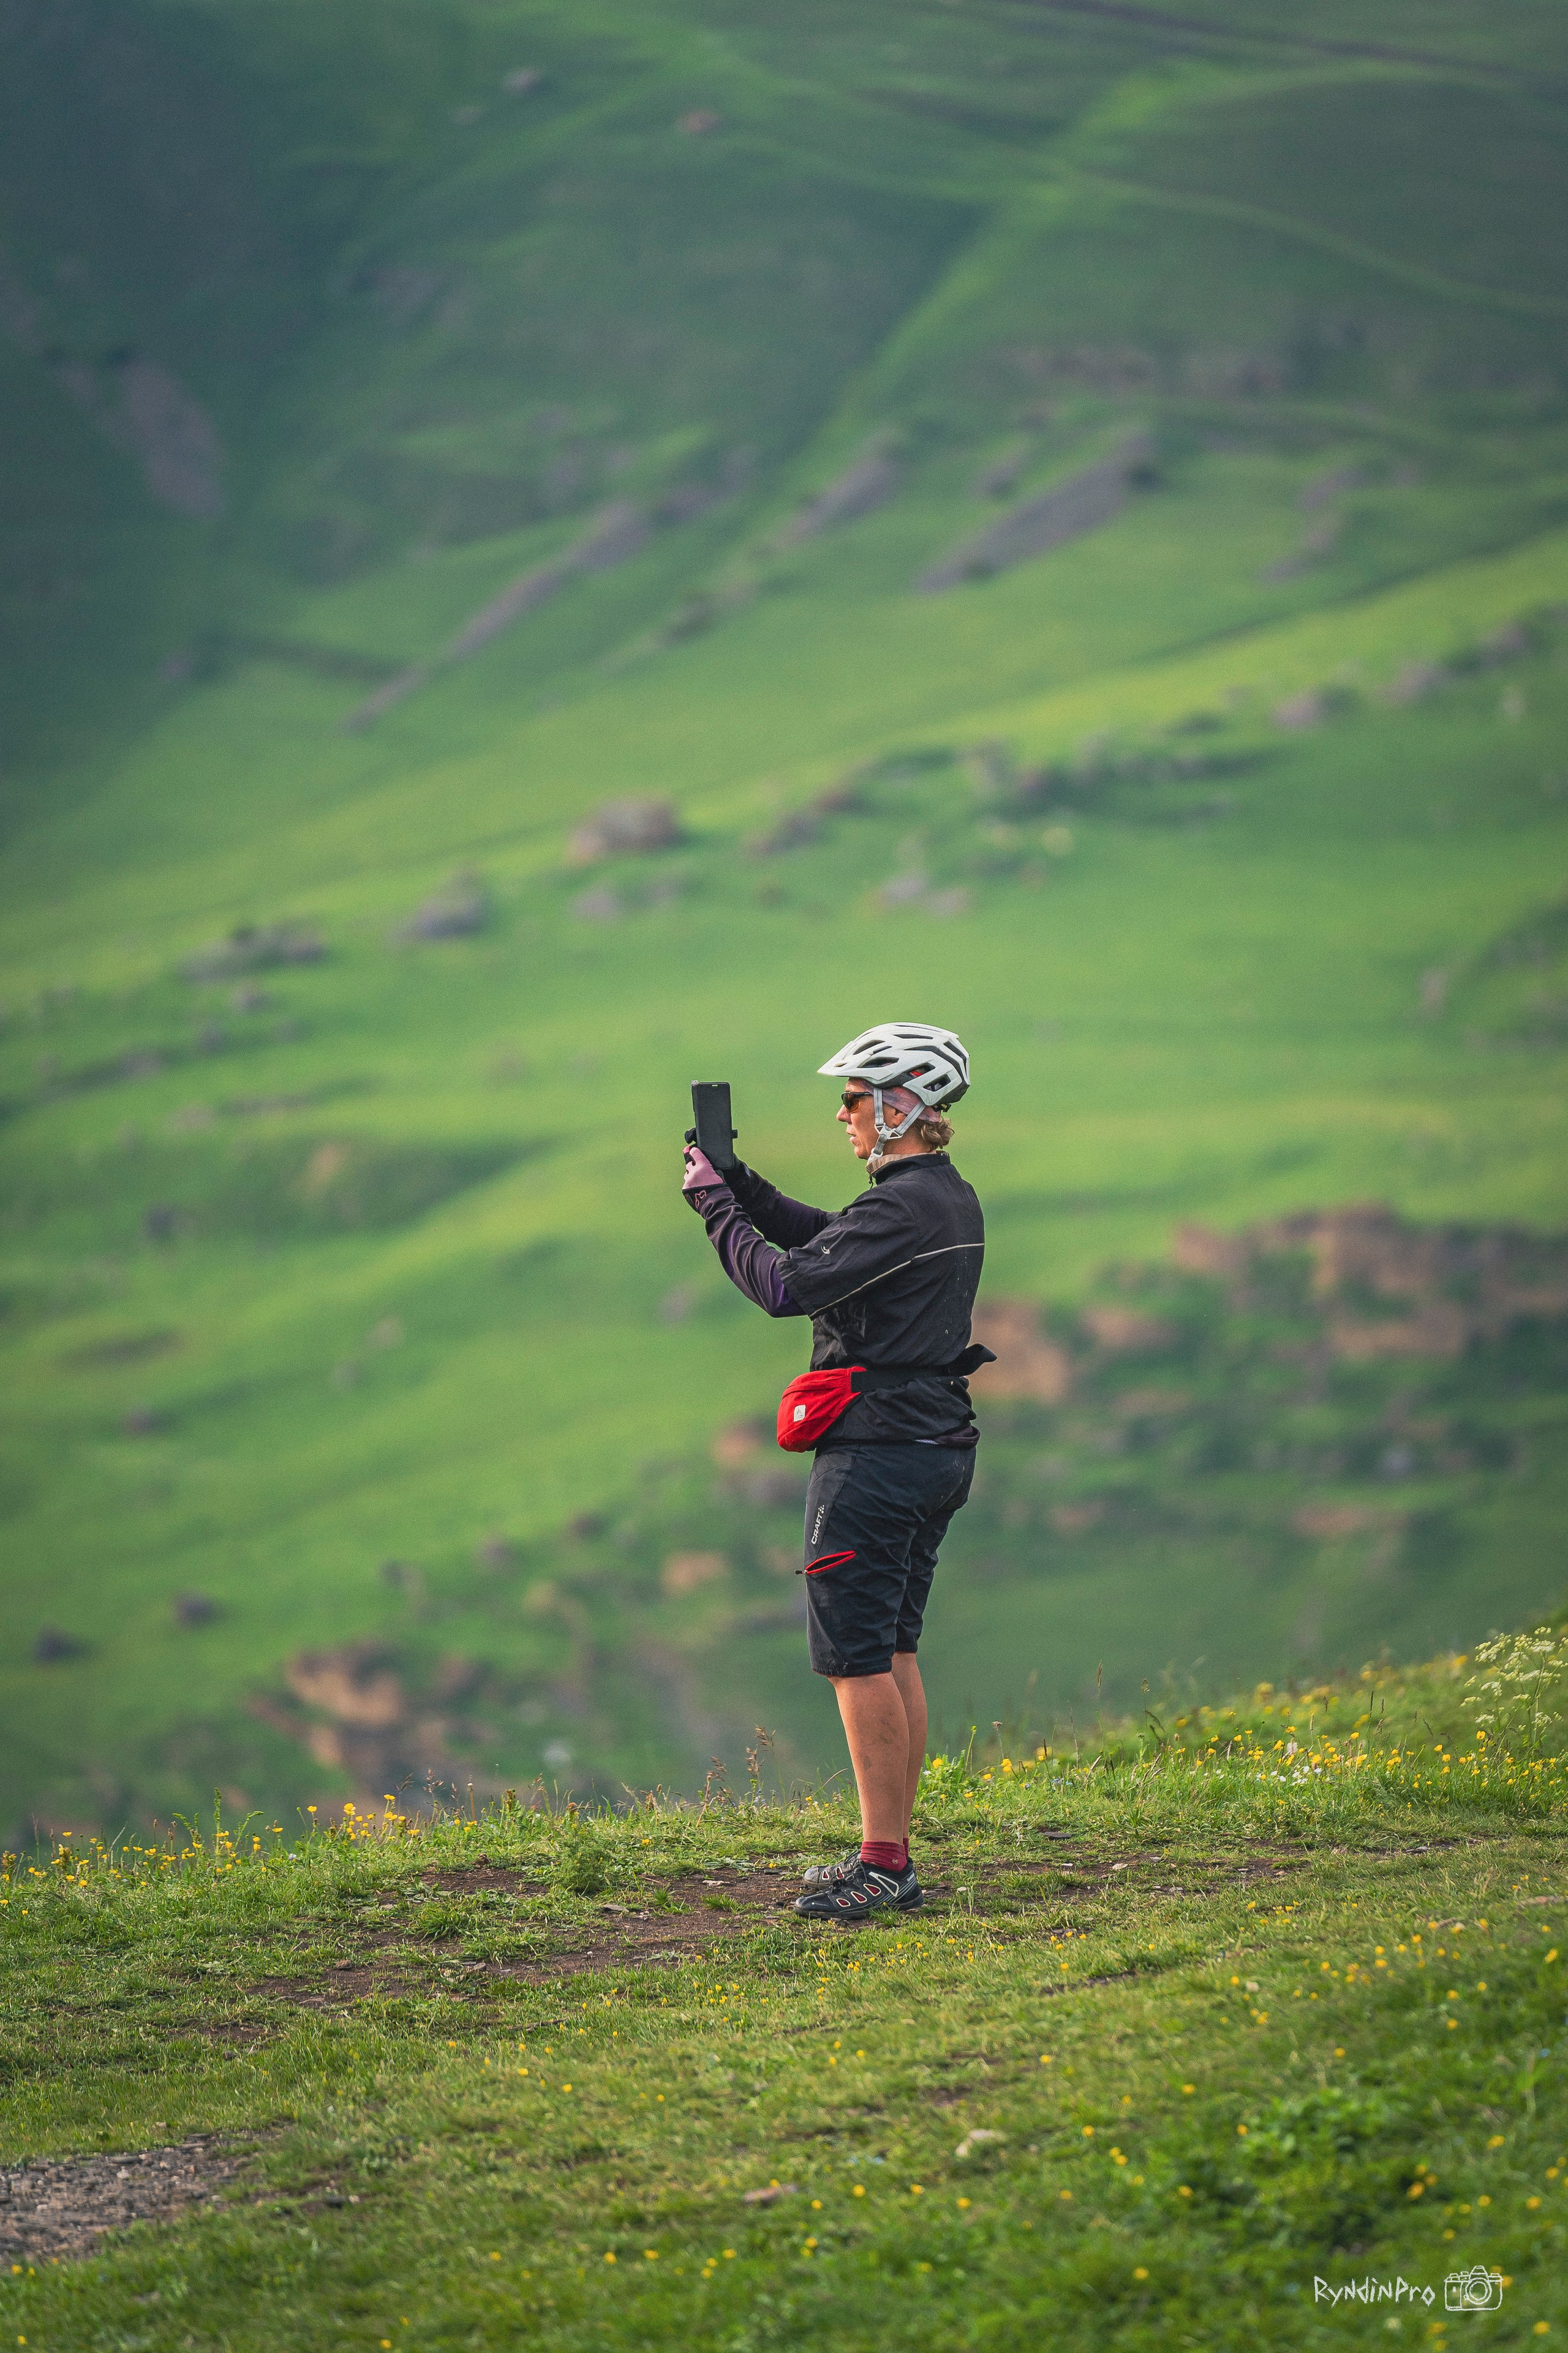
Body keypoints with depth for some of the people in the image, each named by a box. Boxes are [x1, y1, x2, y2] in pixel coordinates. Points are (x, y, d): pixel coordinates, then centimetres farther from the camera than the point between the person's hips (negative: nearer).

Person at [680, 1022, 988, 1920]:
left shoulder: (903, 1208, -19)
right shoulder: (952, 1197, 13)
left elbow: (785, 1284, -23)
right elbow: (826, 1238, 23)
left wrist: (716, 1206, -10)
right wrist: (741, 1184, 11)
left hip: (877, 1452, -10)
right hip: (937, 1447, 10)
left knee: (857, 1658, -6)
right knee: (894, 1652, 14)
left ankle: (884, 1866, -7)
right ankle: (891, 1854, 17)